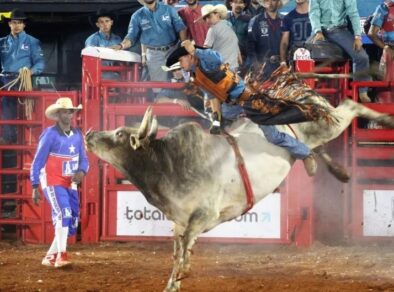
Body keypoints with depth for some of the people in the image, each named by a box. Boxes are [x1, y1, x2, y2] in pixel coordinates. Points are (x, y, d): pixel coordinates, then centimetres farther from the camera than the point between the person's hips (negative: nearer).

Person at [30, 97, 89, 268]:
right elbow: (37, 162, -9)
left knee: (72, 224, 6)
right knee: (63, 215, -25)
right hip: (53, 183, -7)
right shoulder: (50, 135, -12)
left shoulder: (77, 135, 5)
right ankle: (61, 256, -30)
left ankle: (50, 256, 20)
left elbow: (83, 159, 11)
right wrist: (35, 188, -10)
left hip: (70, 184, 7)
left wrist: (82, 171, -13)